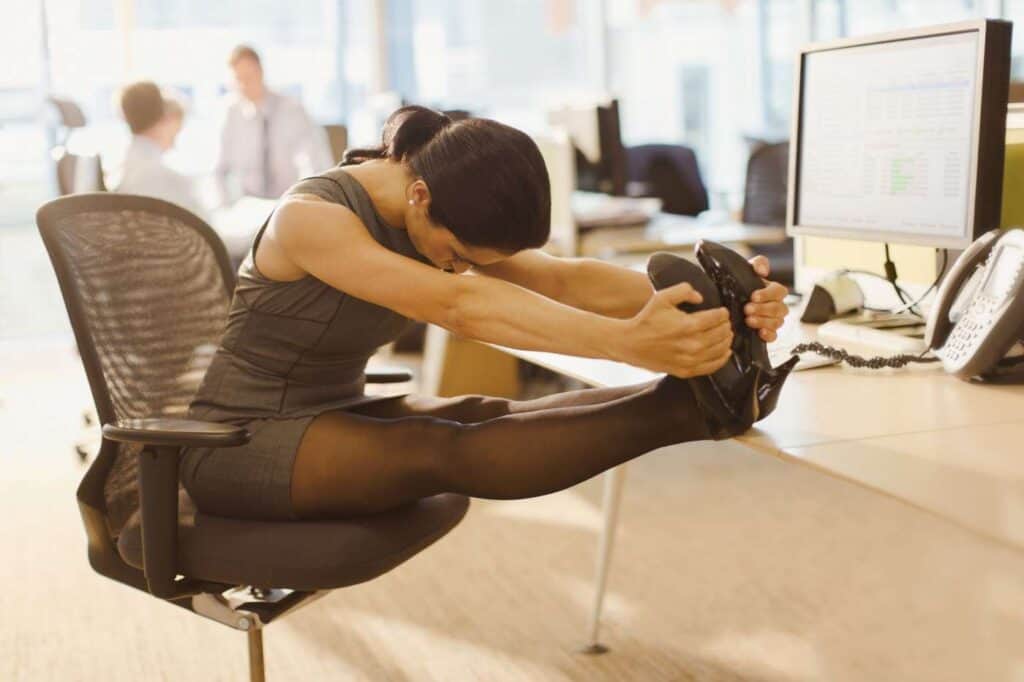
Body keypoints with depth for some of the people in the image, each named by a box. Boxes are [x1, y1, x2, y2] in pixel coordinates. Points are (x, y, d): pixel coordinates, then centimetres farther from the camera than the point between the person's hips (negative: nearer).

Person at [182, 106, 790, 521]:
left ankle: (697, 393, -34)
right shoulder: (310, 218, -27)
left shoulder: (440, 221, -3)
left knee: (480, 415, -21)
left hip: (330, 415, 7)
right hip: (238, 442, -7)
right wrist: (630, 341, -53)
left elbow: (562, 277, -19)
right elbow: (458, 305, -42)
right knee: (442, 451, -31)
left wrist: (701, 299, -36)